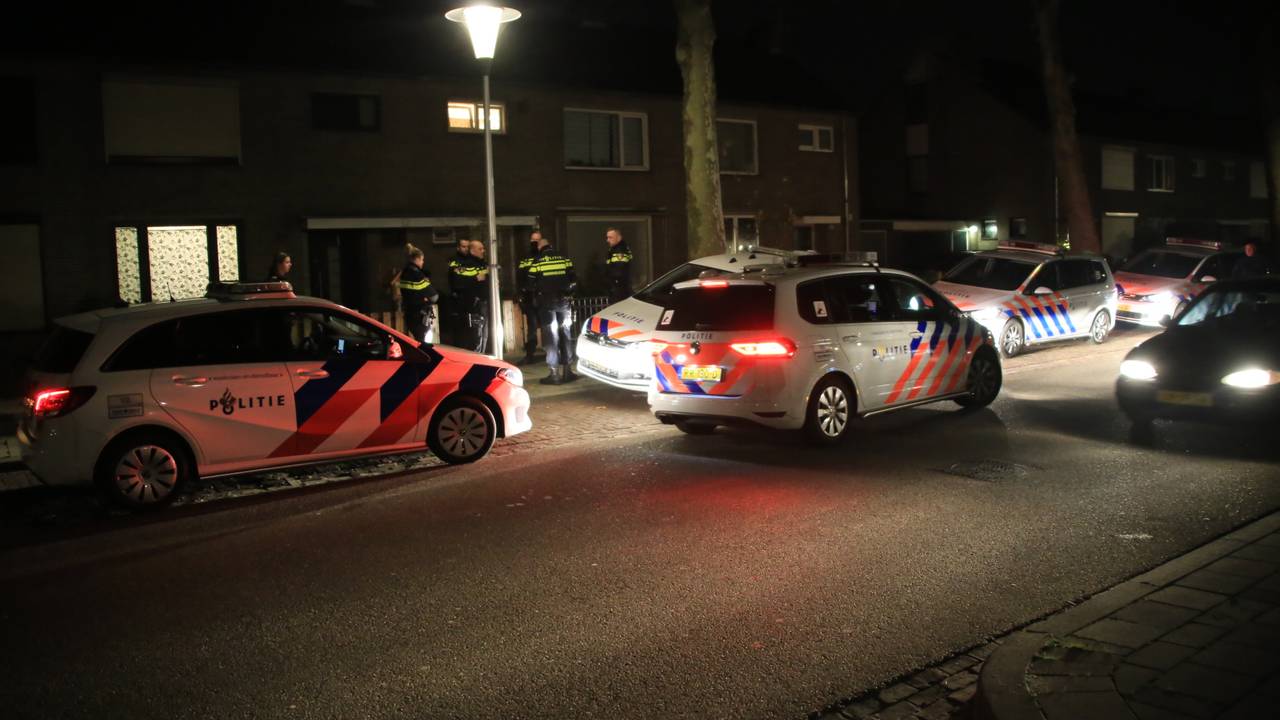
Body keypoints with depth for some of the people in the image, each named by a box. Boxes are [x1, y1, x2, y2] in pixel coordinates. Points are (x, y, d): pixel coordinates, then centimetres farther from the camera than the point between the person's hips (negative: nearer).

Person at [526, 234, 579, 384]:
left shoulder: (538, 261, -2)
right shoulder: (564, 259, 5)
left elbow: (531, 283, 1)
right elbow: (573, 280, 6)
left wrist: (536, 298, 18)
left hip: (546, 302, -2)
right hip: (563, 301, 2)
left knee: (551, 336, 0)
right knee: (566, 335, 11)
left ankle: (554, 373, -2)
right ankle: (567, 370, 13)